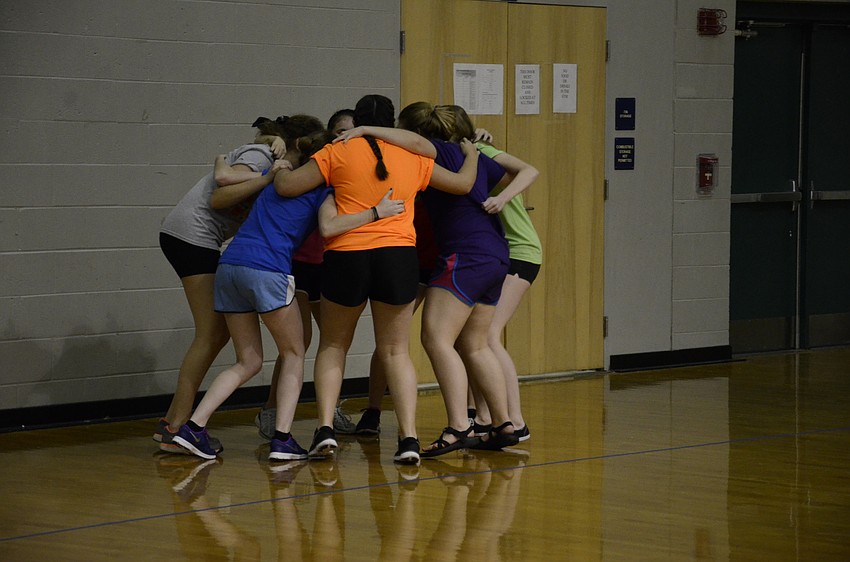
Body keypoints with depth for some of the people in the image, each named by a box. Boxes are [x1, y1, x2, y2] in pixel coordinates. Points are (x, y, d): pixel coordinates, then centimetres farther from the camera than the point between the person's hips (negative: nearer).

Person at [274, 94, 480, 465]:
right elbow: (463, 183, 23)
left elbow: (287, 187, 1)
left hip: (346, 256, -1)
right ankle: (409, 437, -1)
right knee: (395, 351, 12)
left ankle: (325, 428, 3)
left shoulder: (338, 152, 4)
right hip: (399, 256, 1)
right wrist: (470, 152, 42)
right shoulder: (413, 160, 12)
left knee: (333, 346, 17)